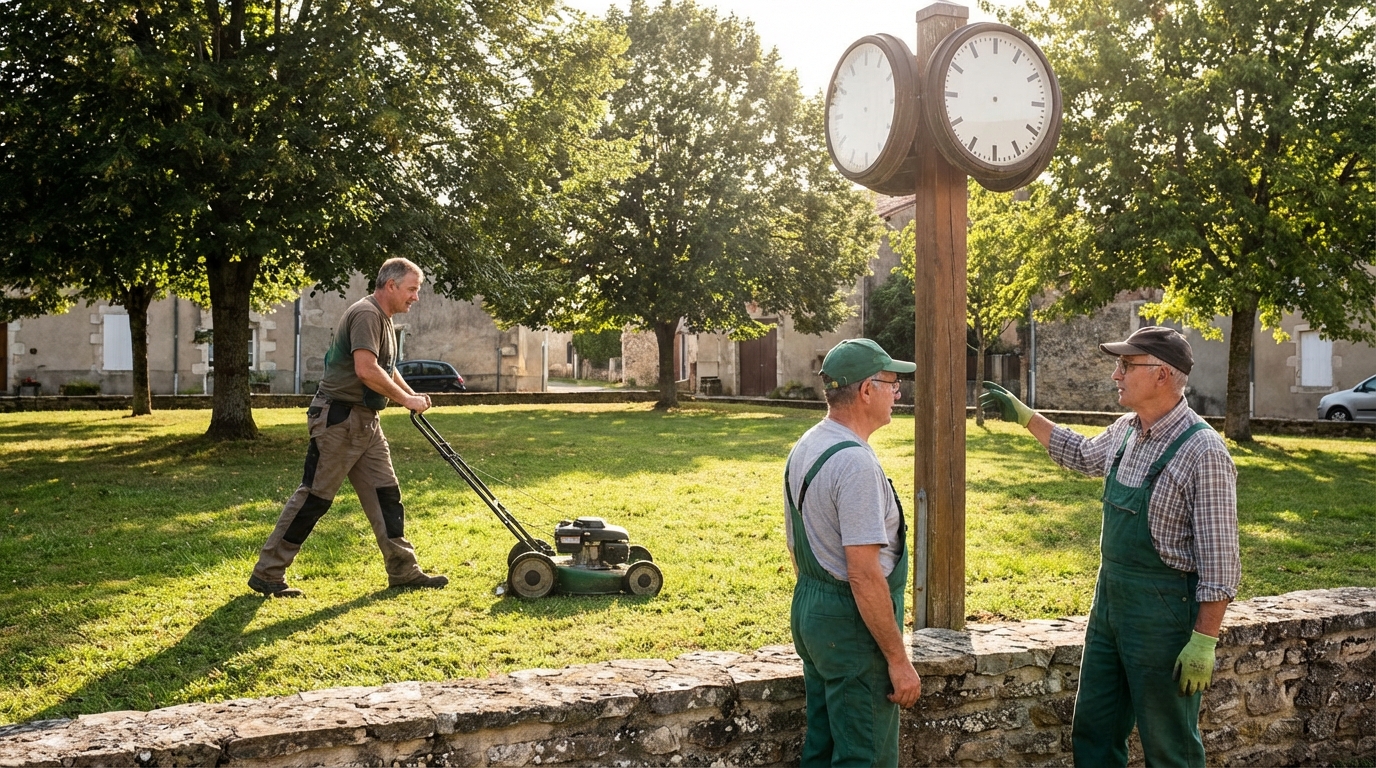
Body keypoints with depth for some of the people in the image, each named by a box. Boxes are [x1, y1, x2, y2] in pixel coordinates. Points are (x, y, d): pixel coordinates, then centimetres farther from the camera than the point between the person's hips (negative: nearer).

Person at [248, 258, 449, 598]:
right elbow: (366, 370, -28)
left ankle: (403, 570, 13)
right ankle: (267, 574, 5)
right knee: (314, 496, -4)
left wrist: (411, 394, 14)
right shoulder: (366, 314, -16)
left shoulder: (383, 320, 16)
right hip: (337, 418, -10)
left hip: (365, 422, 10)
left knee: (385, 493, 8)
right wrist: (406, 399, -17)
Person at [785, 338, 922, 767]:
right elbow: (864, 574, -25)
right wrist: (899, 660, -19)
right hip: (852, 622, -10)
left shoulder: (803, 449, 8)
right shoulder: (856, 462, -22)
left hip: (809, 608, 10)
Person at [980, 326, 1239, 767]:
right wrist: (1024, 416, 24)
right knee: (1092, 733, 16)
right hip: (1109, 598, 8)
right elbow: (1083, 455, 28)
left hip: (1162, 611, -8)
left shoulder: (1203, 452, -20)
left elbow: (1219, 560, -19)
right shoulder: (1125, 432, 4)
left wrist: (1204, 641, -19)